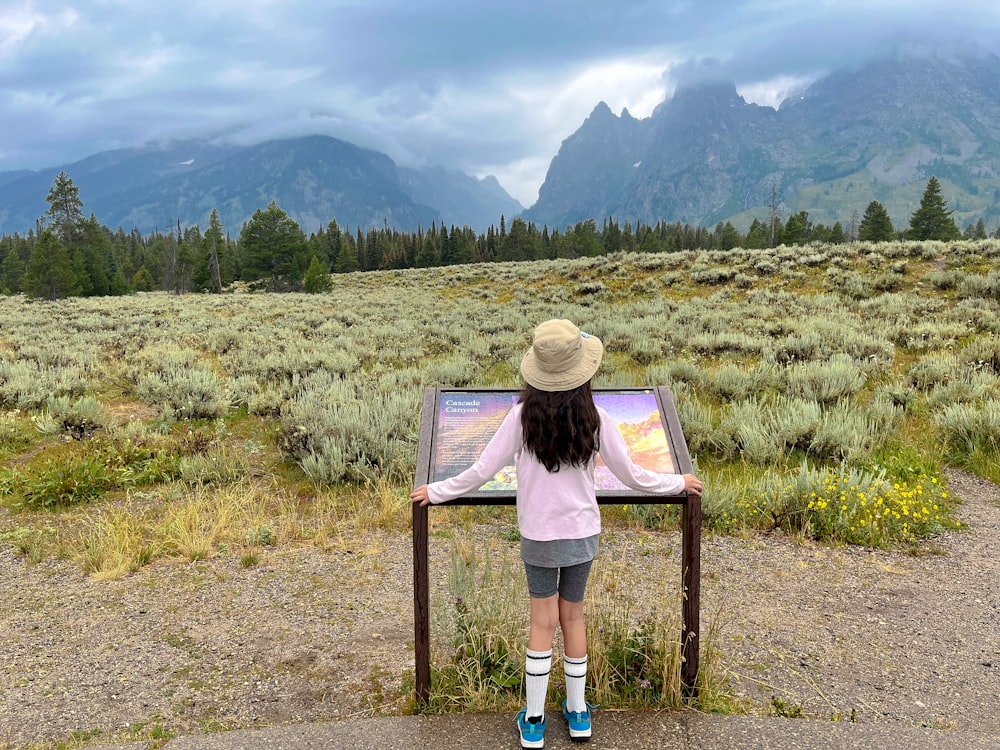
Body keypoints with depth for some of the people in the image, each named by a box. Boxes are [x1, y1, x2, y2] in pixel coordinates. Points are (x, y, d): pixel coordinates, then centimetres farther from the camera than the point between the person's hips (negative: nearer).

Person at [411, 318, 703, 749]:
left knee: (543, 622, 11)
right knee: (573, 617, 17)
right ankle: (578, 713, 30)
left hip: (538, 536, -1)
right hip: (583, 533, 1)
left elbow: (482, 471, -12)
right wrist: (679, 483, 11)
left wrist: (436, 492, 2)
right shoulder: (593, 417, -12)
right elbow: (631, 476, -5)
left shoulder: (523, 415, -15)